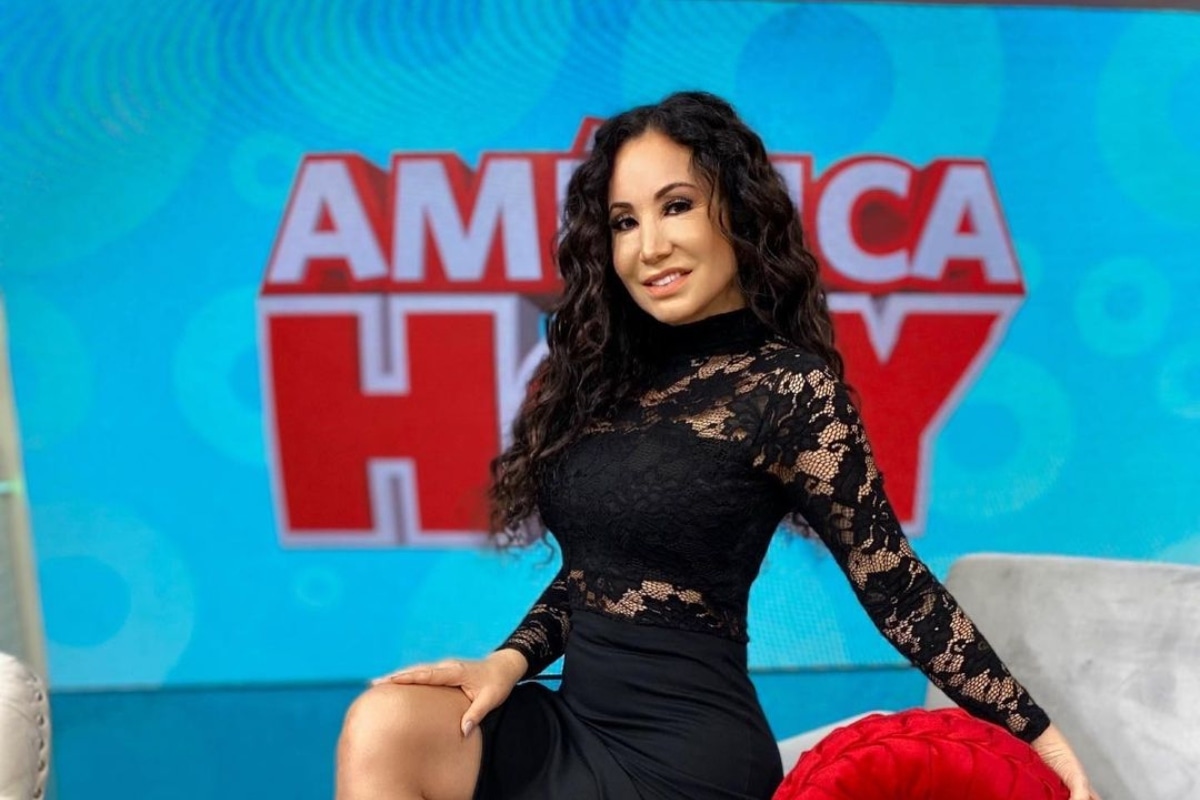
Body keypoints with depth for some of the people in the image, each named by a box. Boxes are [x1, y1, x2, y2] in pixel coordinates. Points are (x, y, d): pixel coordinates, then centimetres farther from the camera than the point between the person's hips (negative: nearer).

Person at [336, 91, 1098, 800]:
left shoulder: (788, 385, -12)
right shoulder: (608, 371, 6)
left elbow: (896, 588, -9)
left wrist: (1039, 736, -8)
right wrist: (511, 660, -4)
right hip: (577, 721, 5)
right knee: (383, 729, -18)